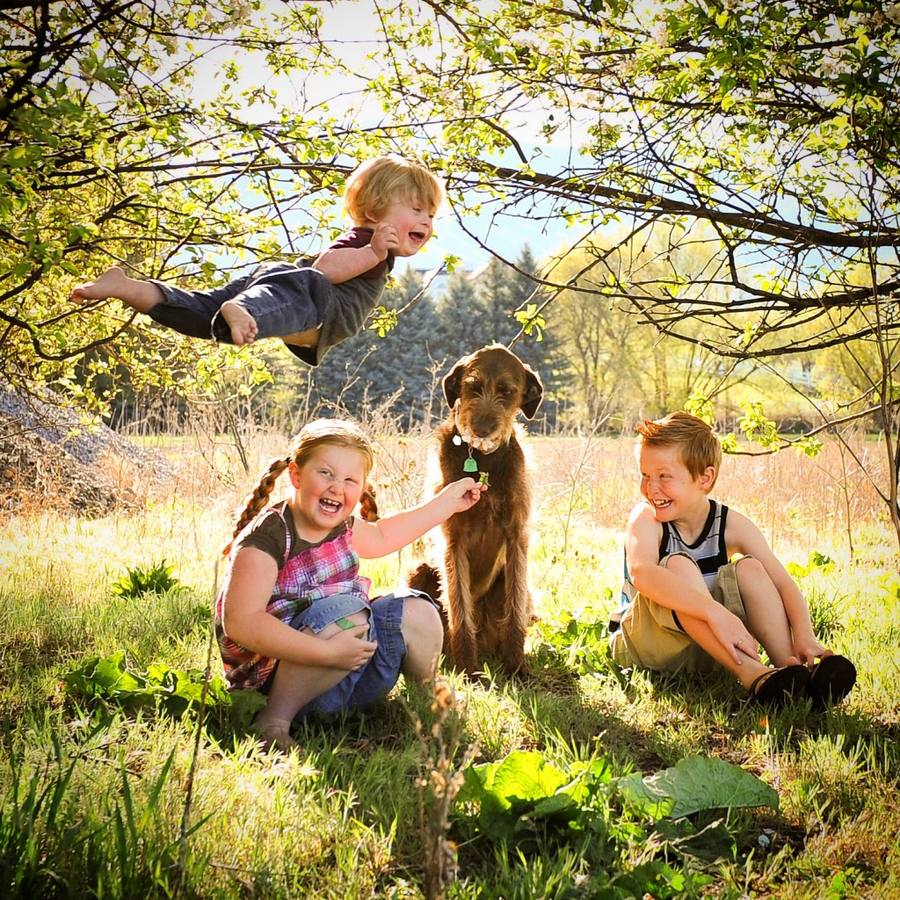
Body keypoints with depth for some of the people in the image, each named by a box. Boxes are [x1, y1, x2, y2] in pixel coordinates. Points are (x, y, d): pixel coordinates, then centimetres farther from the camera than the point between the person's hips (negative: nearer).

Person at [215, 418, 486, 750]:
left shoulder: (340, 525, 4)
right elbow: (240, 622, -30)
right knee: (346, 611, -31)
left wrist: (447, 502, 29)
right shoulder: (267, 536, -21)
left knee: (416, 613, 0)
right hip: (272, 681, -8)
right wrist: (328, 652, -34)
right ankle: (274, 720, -22)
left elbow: (381, 536, 29)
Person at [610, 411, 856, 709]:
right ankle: (754, 676, -42)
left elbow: (783, 583, -14)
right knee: (678, 565, -30)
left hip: (704, 648, 4)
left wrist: (804, 635, -35)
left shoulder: (731, 524, -6)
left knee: (750, 568, -15)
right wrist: (715, 612, -51)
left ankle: (792, 666, -31)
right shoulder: (646, 518, -17)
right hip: (641, 645, -3)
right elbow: (640, 573, -39)